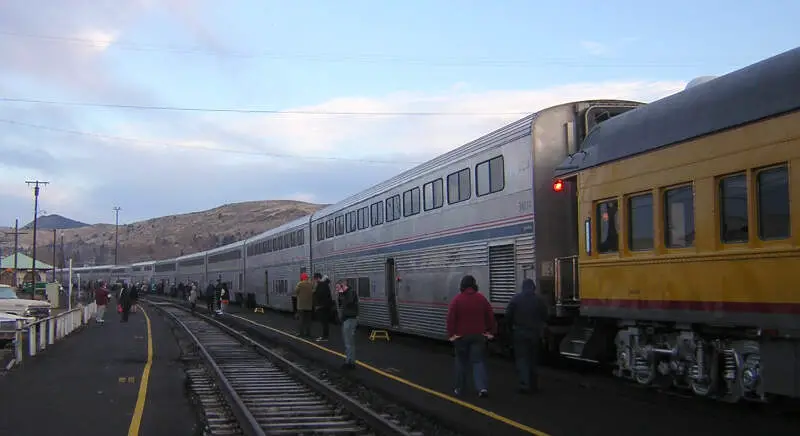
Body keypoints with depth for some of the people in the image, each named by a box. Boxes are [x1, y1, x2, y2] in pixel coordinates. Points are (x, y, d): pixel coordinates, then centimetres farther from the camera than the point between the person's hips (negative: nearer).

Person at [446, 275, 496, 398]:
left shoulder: (457, 299, -7)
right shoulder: (482, 298, 1)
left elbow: (451, 318, -10)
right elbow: (490, 316, 4)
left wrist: (451, 334, -5)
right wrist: (491, 332, 10)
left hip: (461, 336, -1)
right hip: (478, 335, 1)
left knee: (461, 362, 12)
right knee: (478, 361, 1)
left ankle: (459, 389, 18)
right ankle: (482, 388, -15)